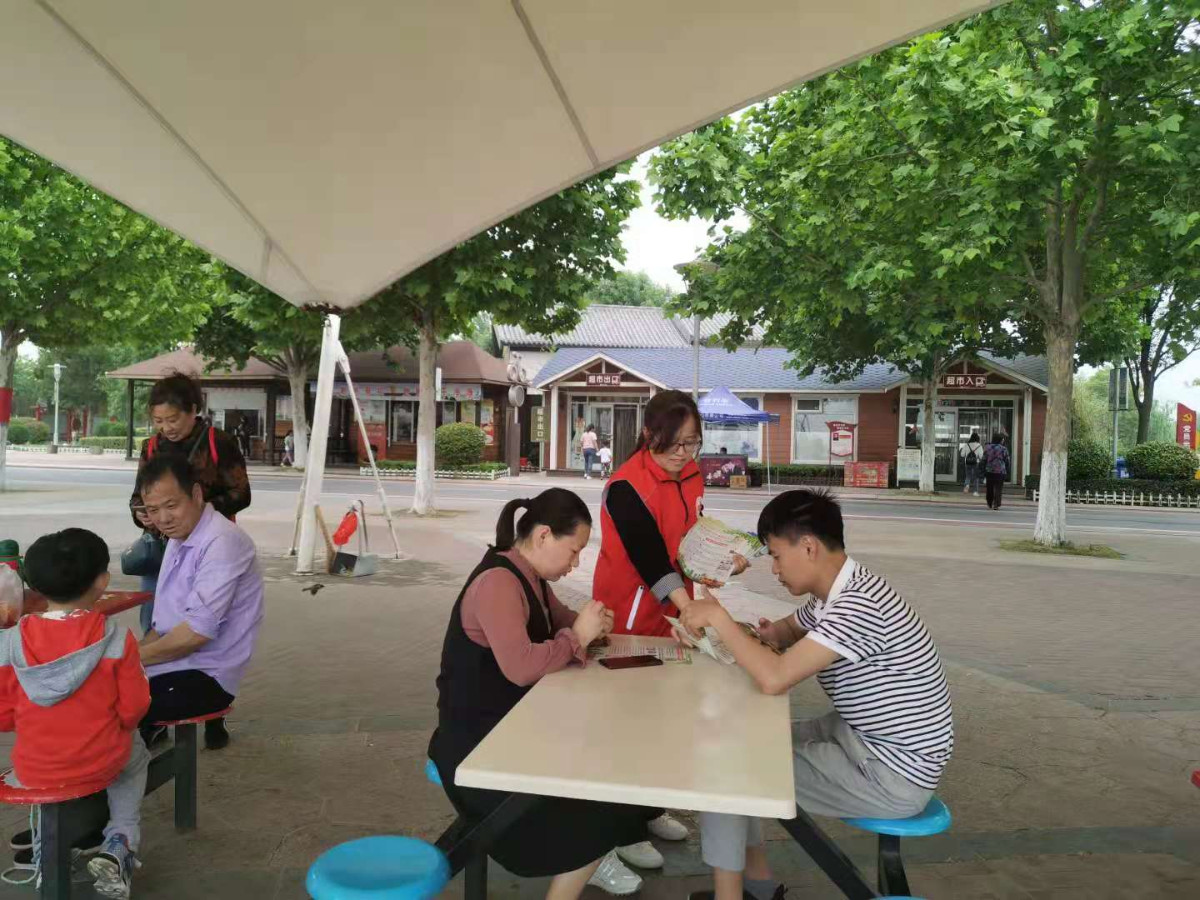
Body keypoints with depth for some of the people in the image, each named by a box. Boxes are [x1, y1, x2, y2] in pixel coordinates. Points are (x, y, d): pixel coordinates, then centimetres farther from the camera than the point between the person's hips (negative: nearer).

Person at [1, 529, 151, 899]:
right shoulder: (117, 637, -19)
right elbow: (133, 710, -12)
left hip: (33, 772, 3)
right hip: (101, 766, -3)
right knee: (134, 754, 32)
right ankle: (121, 843, 14)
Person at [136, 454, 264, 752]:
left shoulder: (223, 542, -19)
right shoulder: (179, 538, 13)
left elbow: (198, 631, -23)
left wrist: (137, 657, -12)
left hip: (205, 678, -9)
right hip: (174, 664, 9)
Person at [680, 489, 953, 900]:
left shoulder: (857, 604, -29)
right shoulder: (839, 591, 2)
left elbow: (774, 678, -35)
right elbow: (788, 632, 18)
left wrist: (718, 616, -22)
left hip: (891, 774, -10)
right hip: (862, 738, 10)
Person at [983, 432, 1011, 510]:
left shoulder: (987, 448, 3)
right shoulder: (1004, 449, -2)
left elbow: (984, 460, 4)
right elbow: (1007, 462, 1)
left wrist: (984, 471, 9)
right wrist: (1006, 473, 9)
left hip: (989, 471, 2)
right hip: (1000, 472, -2)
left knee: (990, 488, 13)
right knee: (998, 489, 1)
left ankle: (989, 504, 22)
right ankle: (996, 504, -7)